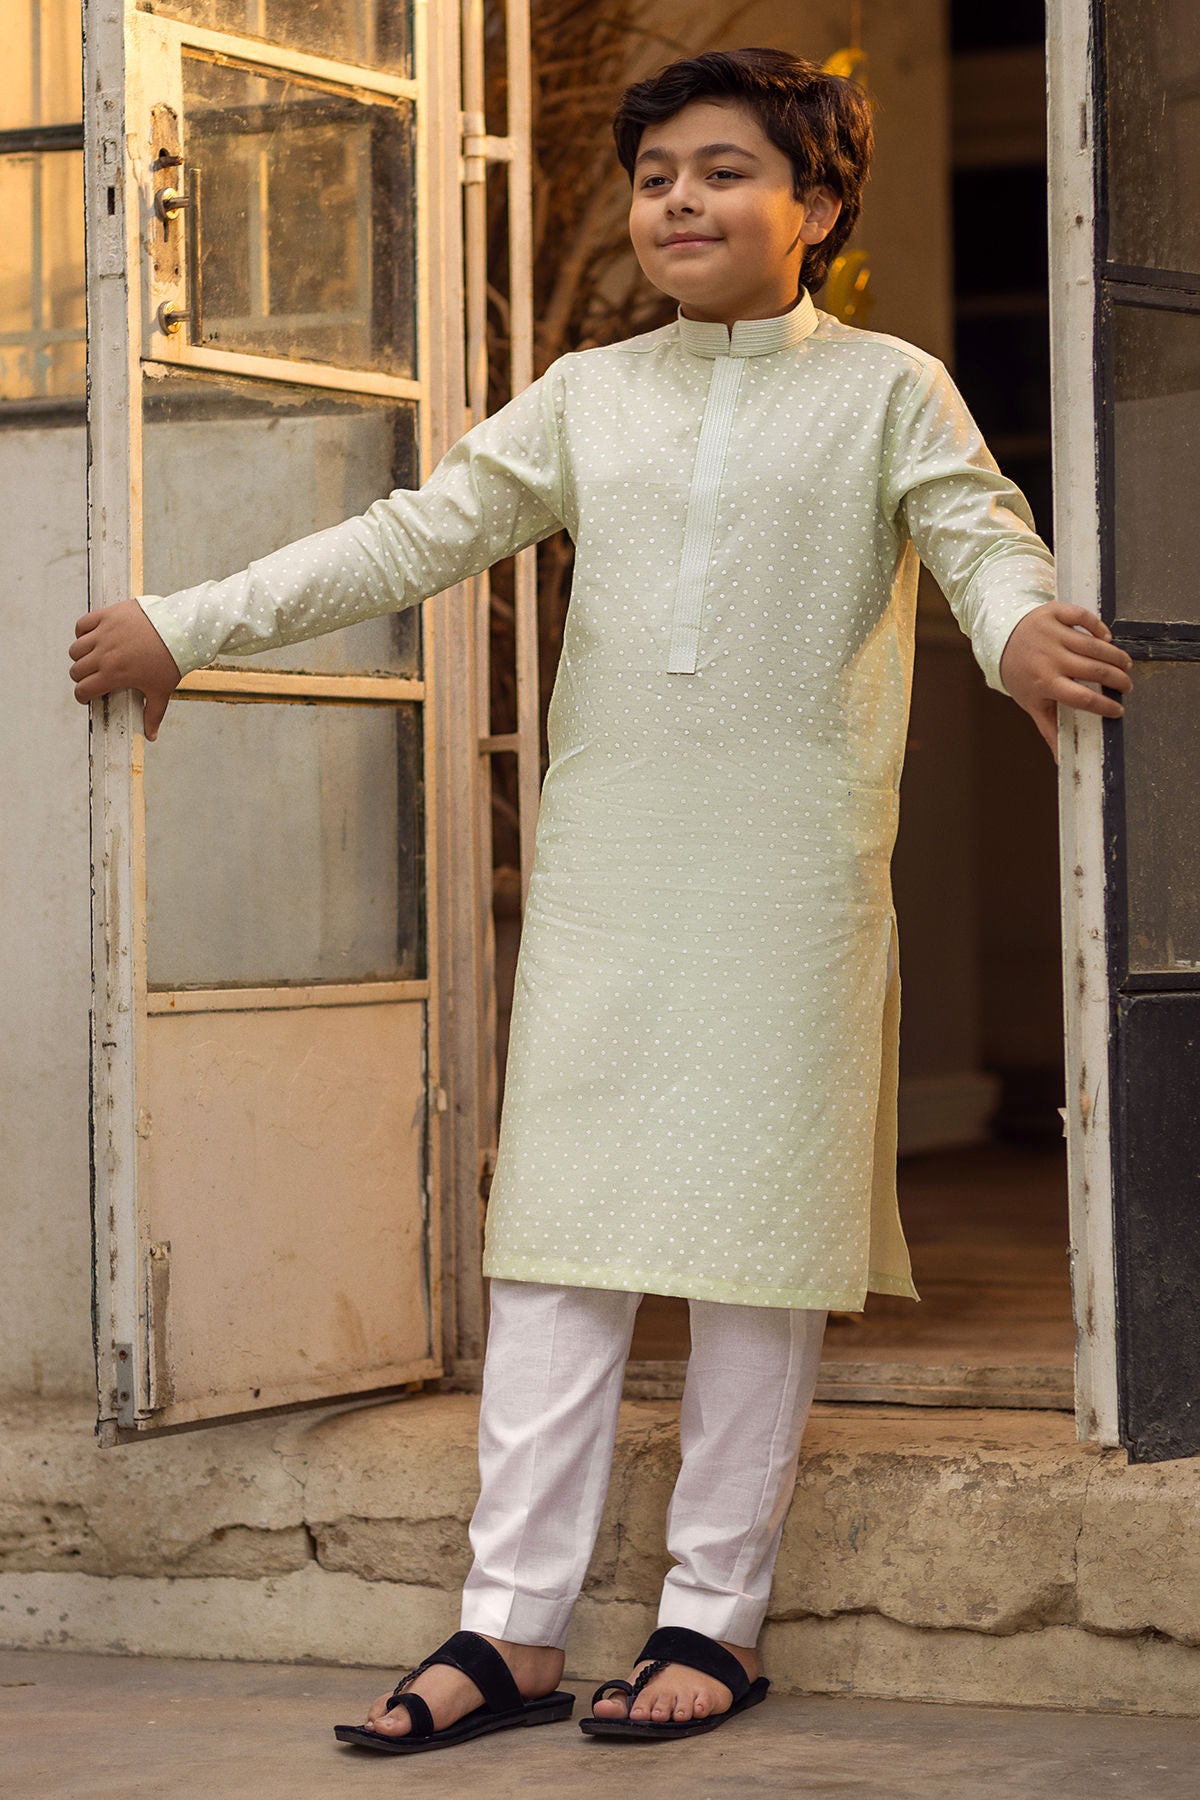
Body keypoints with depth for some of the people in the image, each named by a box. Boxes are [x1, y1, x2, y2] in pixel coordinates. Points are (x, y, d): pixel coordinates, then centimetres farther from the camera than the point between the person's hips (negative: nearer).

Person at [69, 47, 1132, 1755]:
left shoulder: (886, 386, 6)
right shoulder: (588, 397, 14)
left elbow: (981, 532, -5)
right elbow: (414, 535, 15)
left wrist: (1021, 625, -30)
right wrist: (185, 625, 12)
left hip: (794, 869, -3)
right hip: (604, 863, 3)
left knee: (754, 1231, -1)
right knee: (559, 1230, 0)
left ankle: (715, 1617, 9)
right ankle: (513, 1628, 3)